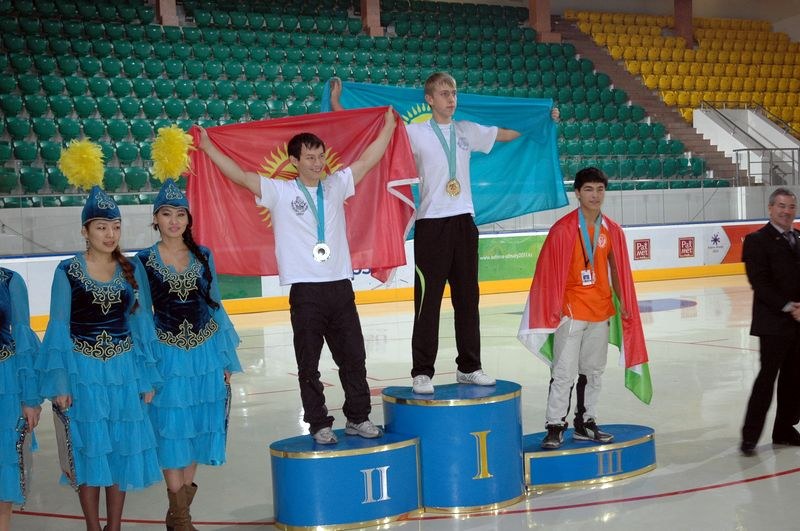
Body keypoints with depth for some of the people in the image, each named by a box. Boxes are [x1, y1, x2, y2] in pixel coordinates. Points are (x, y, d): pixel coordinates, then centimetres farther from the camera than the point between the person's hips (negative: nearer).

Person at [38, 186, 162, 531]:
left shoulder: (130, 270, 5)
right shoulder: (68, 271, -4)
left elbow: (139, 325, 9)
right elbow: (58, 328, -4)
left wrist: (147, 378, 6)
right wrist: (59, 384, -8)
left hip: (124, 369, 3)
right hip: (83, 370, -3)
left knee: (122, 449, 8)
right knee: (89, 450, 3)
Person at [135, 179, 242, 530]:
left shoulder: (203, 256, 5)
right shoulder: (144, 261, -2)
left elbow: (215, 306, 9)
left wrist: (226, 360, 7)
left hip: (205, 354, 3)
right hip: (167, 355, -3)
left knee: (199, 428, 7)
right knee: (172, 430, 0)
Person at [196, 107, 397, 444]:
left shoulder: (336, 186, 10)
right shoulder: (279, 192, 0)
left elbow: (368, 160, 15)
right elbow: (239, 175, -5)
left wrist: (389, 126, 17)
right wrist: (208, 147, -9)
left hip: (341, 286, 3)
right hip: (305, 290, -3)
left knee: (353, 357, 10)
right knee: (309, 364, 3)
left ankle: (358, 418, 22)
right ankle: (319, 425, 14)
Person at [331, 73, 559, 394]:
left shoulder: (467, 131, 12)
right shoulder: (415, 133, -2)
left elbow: (508, 135, 24)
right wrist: (336, 104, -10)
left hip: (464, 222, 5)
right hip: (431, 223, -5)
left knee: (467, 298, 10)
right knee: (428, 301, -3)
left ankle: (469, 367, 20)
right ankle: (422, 372, 4)